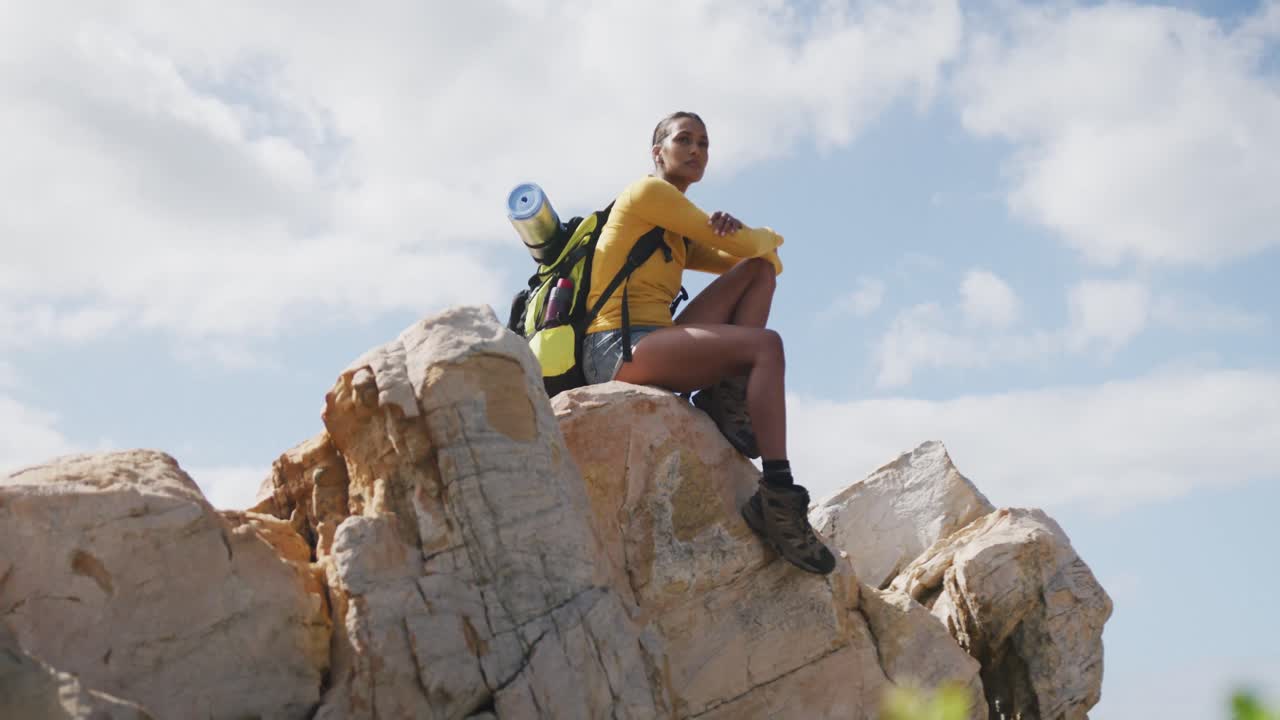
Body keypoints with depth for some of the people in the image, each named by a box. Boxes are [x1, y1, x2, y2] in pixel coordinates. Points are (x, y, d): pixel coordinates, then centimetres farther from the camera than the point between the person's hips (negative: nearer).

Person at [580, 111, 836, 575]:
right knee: (765, 345, -25)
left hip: (653, 346, 9)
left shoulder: (679, 240, 27)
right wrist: (767, 237, 19)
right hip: (616, 349, -9)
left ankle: (729, 399, -10)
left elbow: (760, 259, 20)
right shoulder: (648, 192, 0)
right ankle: (778, 499, -31)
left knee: (758, 271, 5)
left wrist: (737, 231, -2)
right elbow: (749, 246, -5)